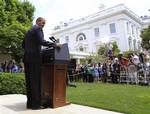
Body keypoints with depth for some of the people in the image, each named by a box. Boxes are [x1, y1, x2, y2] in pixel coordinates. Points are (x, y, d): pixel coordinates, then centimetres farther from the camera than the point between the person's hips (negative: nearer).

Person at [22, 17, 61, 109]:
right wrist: (55, 45, -12)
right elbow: (41, 41, -17)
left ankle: (30, 103, 14)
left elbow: (23, 45, 24)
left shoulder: (29, 31, 23)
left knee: (29, 81, 9)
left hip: (27, 58, 9)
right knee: (36, 81, -5)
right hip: (35, 58, -8)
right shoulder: (38, 28, -3)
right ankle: (36, 104, -1)